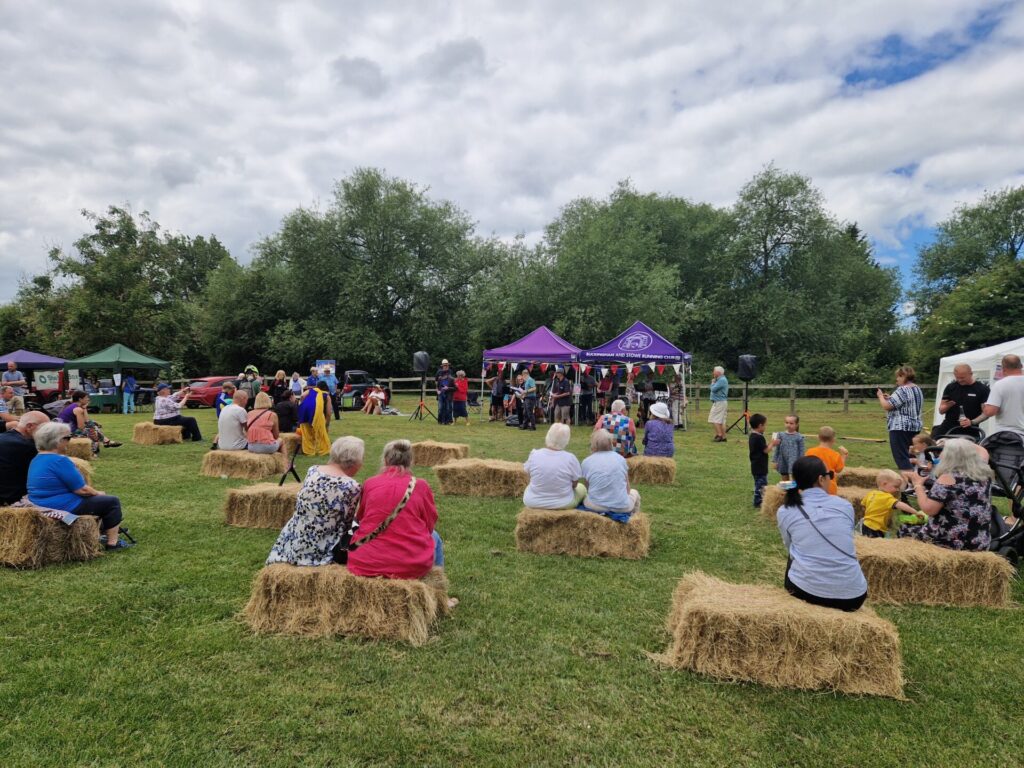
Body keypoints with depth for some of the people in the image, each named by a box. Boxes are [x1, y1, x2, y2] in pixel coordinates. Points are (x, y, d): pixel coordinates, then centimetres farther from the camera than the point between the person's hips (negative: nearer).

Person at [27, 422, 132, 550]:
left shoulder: (37, 460, 8)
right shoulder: (59, 460, -23)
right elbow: (81, 489, -19)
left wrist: (95, 493, 15)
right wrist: (98, 493, 1)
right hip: (63, 508, -10)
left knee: (94, 497, 29)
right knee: (112, 502, 3)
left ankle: (101, 531, 35)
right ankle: (112, 542, 5)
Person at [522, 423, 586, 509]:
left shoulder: (534, 455, -17)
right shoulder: (570, 458, -21)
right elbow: (574, 484, -9)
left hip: (533, 503, 2)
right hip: (563, 505, -1)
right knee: (581, 488, 29)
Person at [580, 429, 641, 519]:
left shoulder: (586, 462, -4)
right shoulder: (620, 458, -2)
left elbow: (588, 489, 2)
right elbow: (627, 489, 5)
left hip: (596, 506, 0)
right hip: (622, 507, 1)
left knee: (583, 495, 34)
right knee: (634, 492, 33)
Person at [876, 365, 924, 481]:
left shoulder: (902, 390, -17)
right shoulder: (917, 389, 14)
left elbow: (886, 406, -18)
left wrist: (881, 396, 0)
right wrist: (890, 398, 16)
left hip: (900, 428, -9)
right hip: (915, 427, 9)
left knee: (901, 456, -7)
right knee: (909, 454, 16)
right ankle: (912, 476, 21)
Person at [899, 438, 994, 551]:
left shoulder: (948, 478, -18)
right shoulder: (985, 475, 1)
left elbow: (928, 509, -22)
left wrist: (918, 485, -10)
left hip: (952, 542, -6)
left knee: (904, 529, 15)